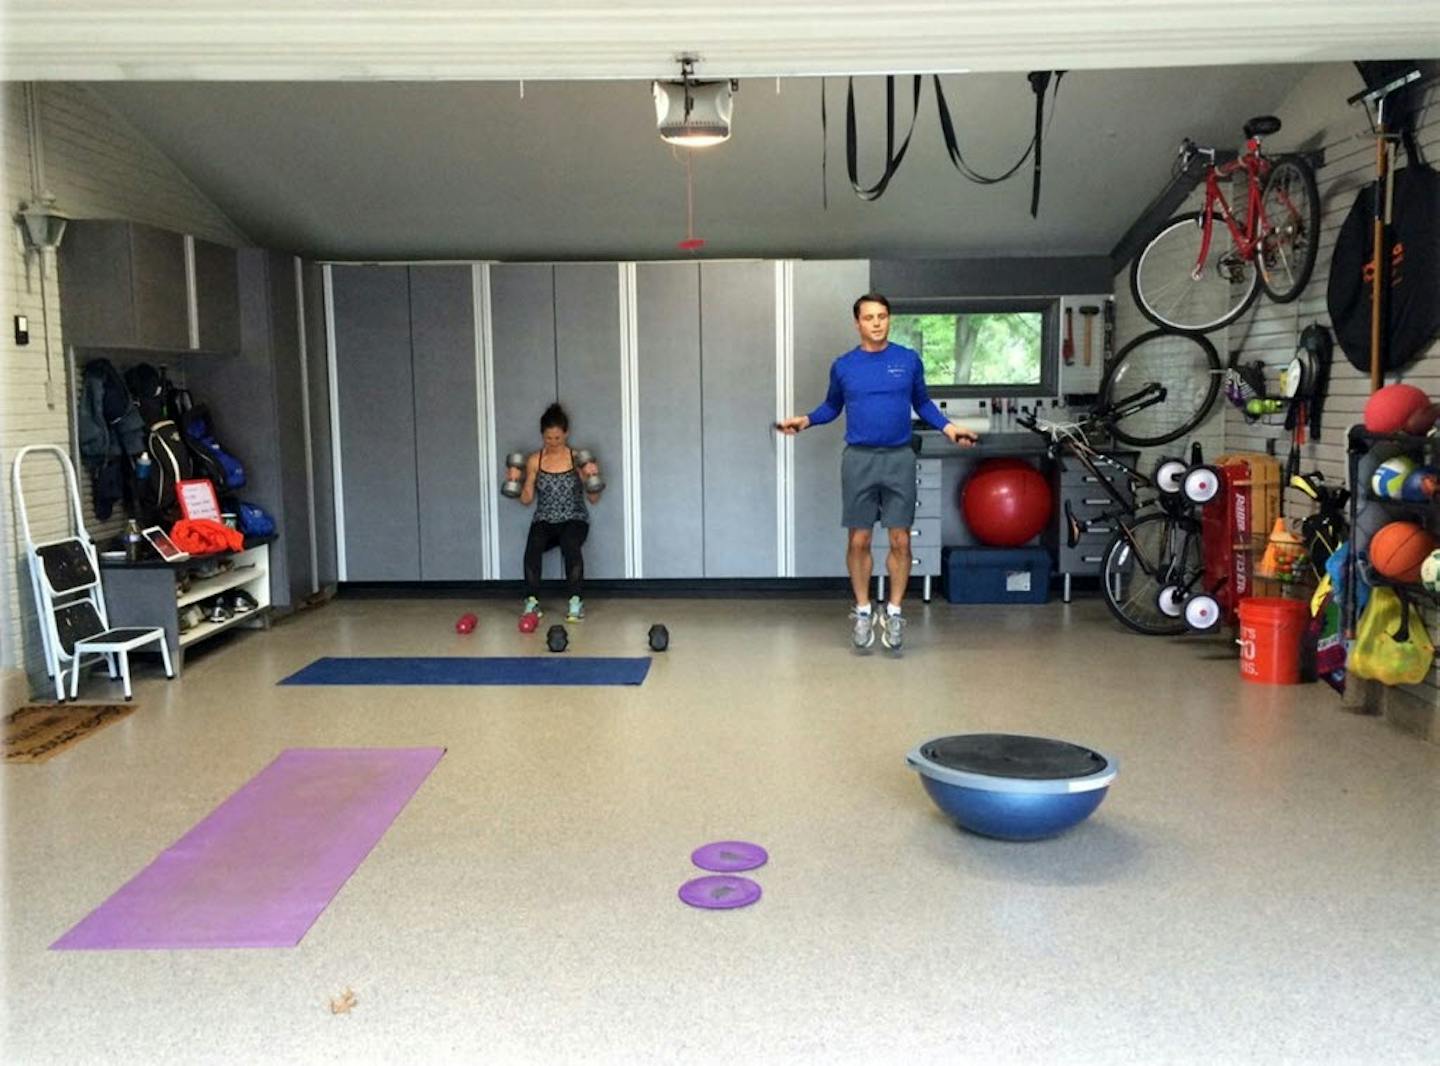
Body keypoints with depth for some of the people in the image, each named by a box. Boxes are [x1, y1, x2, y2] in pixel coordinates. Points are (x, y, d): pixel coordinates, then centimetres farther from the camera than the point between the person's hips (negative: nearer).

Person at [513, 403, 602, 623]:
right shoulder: (534, 460, 4)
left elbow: (593, 499, -1)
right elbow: (526, 499, 7)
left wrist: (592, 477, -18)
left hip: (574, 520, -2)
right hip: (545, 521, 2)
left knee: (570, 545, -36)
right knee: (533, 547, -32)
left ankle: (575, 603, -27)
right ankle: (532, 602, -20)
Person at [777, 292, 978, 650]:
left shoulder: (909, 360, 3)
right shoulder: (843, 366, 3)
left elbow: (922, 403, 14)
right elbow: (832, 406, 16)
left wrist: (948, 426, 0)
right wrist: (806, 420, -2)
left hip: (899, 459, 0)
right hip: (858, 459, 0)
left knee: (900, 540, 0)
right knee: (859, 540, 3)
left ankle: (894, 612, 14)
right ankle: (862, 611, 17)